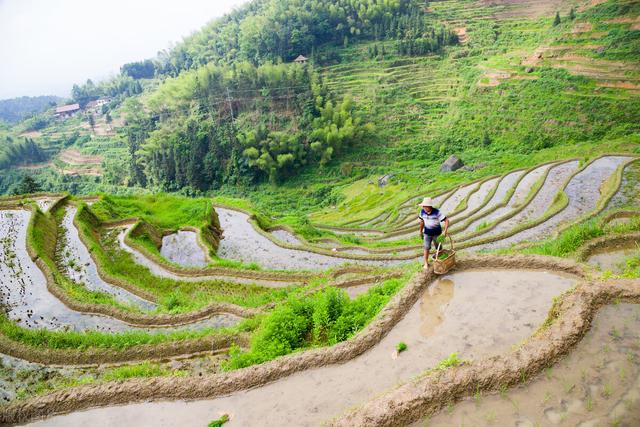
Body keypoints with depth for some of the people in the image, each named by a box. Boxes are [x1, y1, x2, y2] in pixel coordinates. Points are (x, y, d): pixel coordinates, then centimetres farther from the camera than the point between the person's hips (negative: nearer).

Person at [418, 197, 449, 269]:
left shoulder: (437, 212, -28)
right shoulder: (422, 211, -17)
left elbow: (446, 220, -24)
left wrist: (446, 230, -37)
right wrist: (421, 231, 10)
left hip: (437, 233, -2)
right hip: (427, 233, 2)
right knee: (426, 248, 1)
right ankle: (426, 263, 17)